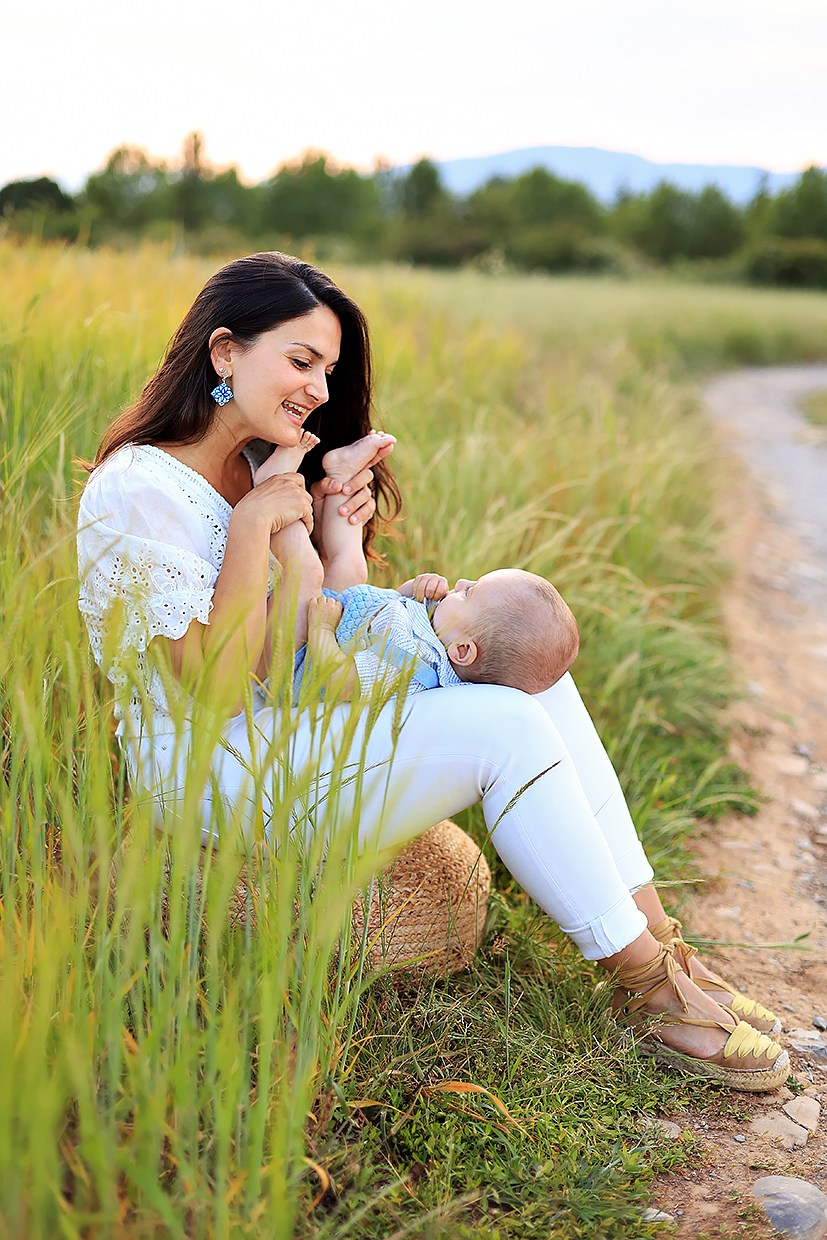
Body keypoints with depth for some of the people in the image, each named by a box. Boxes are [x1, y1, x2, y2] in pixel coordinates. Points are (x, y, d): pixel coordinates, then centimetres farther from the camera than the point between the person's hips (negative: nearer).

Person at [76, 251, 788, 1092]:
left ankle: (655, 936, -4)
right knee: (508, 728, -21)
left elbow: (299, 644, 8)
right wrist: (254, 525, -21)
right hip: (214, 777, -9)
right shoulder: (137, 493, -18)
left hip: (295, 720, 9)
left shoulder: (260, 463, 9)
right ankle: (648, 990, -7)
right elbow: (218, 687, -22)